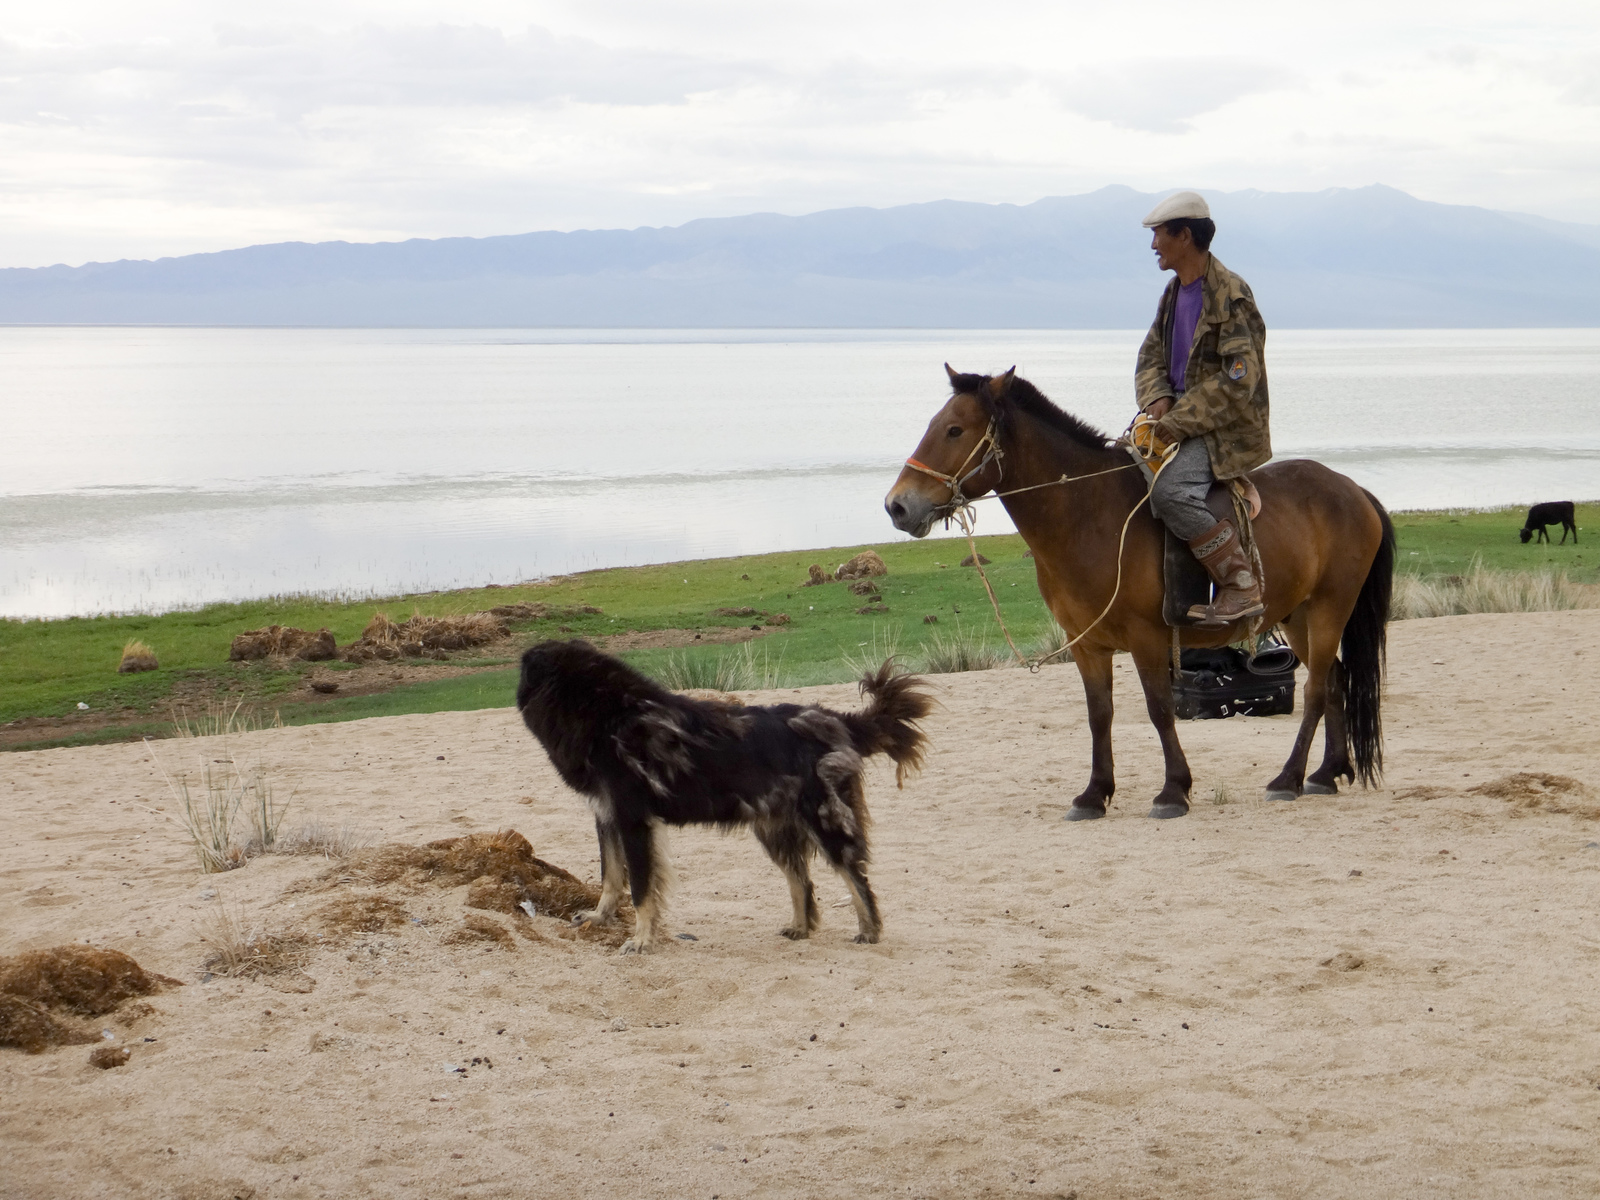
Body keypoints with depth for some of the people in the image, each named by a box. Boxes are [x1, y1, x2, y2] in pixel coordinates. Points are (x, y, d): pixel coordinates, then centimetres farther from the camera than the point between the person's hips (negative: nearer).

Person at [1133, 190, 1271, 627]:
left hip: (1226, 429, -10)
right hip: (1180, 422, 10)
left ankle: (1242, 587, -24)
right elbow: (1151, 357, 17)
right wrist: (1158, 402, -6)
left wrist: (1179, 422, -22)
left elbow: (1238, 380, -21)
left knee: (1169, 490, -31)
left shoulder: (1231, 294, -15)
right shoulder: (1174, 293, 13)